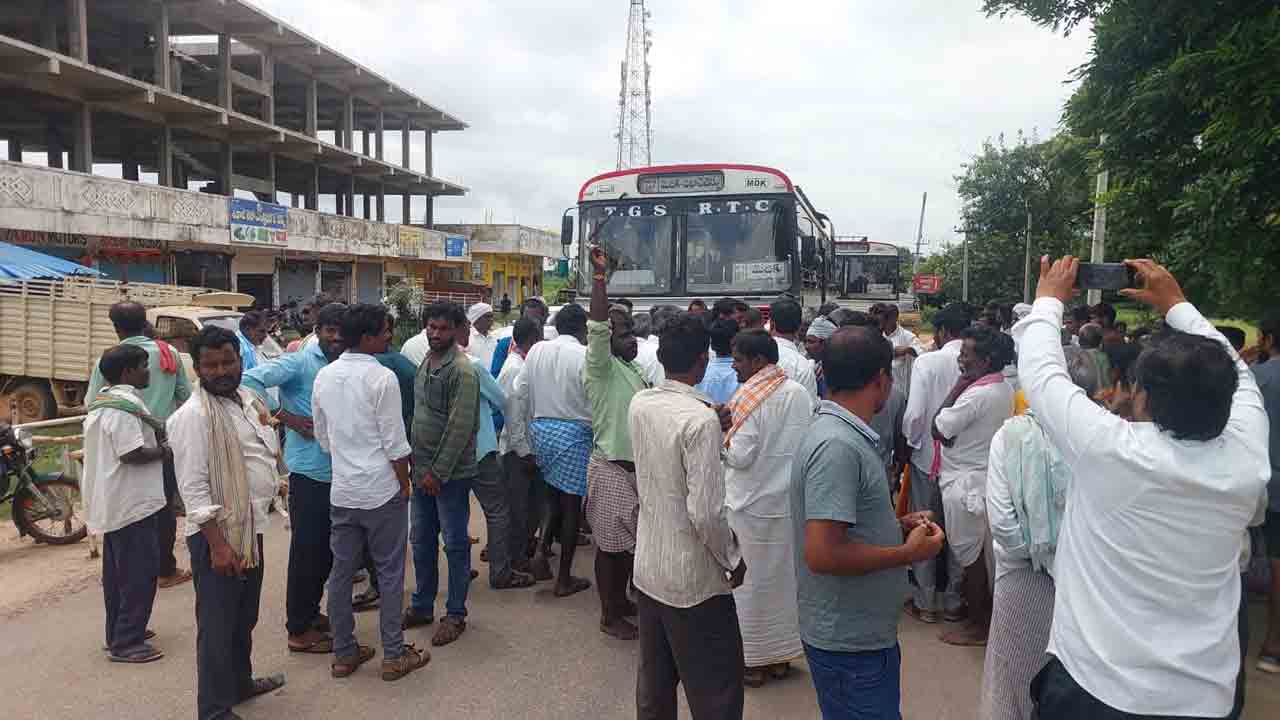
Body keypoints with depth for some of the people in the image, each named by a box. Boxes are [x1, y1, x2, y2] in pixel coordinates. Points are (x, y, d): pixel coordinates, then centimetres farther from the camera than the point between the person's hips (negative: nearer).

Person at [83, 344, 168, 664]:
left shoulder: (102, 402, 14)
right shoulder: (125, 405, -19)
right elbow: (132, 453, -27)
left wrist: (157, 434, 8)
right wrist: (164, 450, -10)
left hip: (112, 501, 11)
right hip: (132, 502, -11)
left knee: (118, 571, 17)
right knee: (139, 572, -5)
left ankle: (119, 632, 27)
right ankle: (126, 643, 0)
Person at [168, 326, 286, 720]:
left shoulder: (249, 399, 8)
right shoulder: (193, 415, -17)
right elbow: (193, 488, -20)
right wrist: (217, 544, -23)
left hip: (252, 525, 8)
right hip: (218, 531, -8)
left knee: (245, 617, 23)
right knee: (218, 625, 2)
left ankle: (240, 682, 42)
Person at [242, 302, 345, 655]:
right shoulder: (299, 362, -9)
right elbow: (250, 381, -18)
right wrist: (287, 418, -16)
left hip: (338, 471, 7)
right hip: (309, 470, -7)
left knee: (327, 547, 17)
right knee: (307, 549, 1)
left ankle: (311, 611, 34)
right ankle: (299, 629, 14)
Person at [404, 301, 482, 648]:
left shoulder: (462, 371, -16)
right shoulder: (425, 364, 10)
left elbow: (460, 427, -20)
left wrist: (438, 472, -19)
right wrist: (419, 466, 11)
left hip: (451, 473, -8)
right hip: (422, 469, 8)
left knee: (455, 544, 4)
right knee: (421, 541, 16)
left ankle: (456, 614, 16)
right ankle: (422, 606, 31)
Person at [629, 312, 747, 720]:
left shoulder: (640, 404, -1)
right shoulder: (701, 419, -22)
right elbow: (706, 512, -25)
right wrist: (733, 560, -10)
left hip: (648, 569, 7)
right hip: (695, 579, -7)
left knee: (654, 686, 19)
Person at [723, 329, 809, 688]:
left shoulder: (749, 397, -17)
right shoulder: (800, 393, 1)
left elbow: (740, 456, -19)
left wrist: (720, 438, -2)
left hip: (751, 505, -6)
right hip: (790, 500, 6)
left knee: (750, 580, 7)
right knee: (785, 575, 16)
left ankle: (751, 662, 17)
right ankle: (780, 657, 28)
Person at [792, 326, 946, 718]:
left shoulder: (838, 433, 7)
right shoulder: (837, 447, -25)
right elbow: (822, 553, -30)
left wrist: (899, 526, 8)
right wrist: (908, 553, -19)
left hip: (861, 632, 10)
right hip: (851, 643, -10)